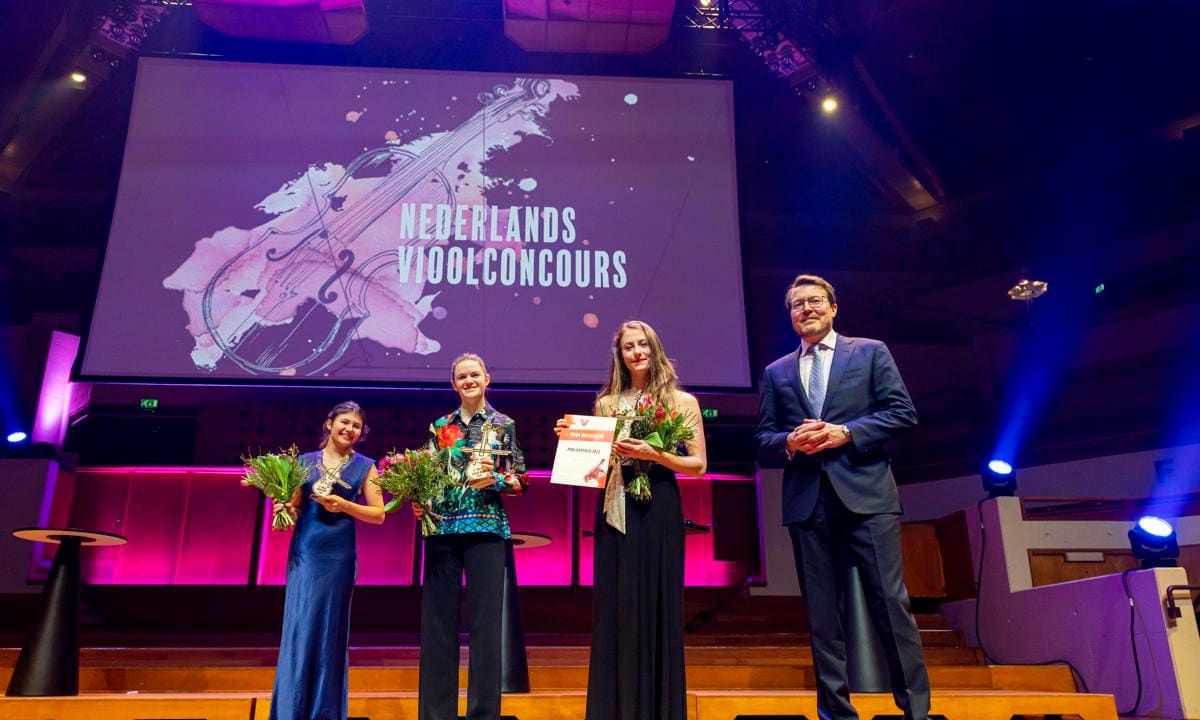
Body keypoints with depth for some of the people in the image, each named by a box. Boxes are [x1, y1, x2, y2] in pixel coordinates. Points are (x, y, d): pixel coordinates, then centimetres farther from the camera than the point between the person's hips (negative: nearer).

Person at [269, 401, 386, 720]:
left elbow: (378, 514, 2)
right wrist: (284, 510, -10)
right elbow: (295, 508, 12)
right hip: (304, 551, 1)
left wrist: (344, 505, -12)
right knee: (299, 627, -2)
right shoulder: (306, 461, 10)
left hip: (338, 553, -1)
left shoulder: (364, 466, 5)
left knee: (330, 629, 4)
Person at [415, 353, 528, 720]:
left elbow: (520, 481, 4)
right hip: (442, 527, 2)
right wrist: (418, 500, -5)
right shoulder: (439, 426, 14)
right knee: (437, 620, 2)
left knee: (485, 620, -2)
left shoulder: (504, 425, 7)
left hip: (485, 528, -2)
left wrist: (493, 480, -14)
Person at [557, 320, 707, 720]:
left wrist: (653, 454, -14)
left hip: (658, 510, -3)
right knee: (614, 608, 4)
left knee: (656, 605, 1)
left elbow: (698, 465, -2)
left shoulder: (682, 401, 3)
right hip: (614, 510, 3)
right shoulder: (606, 403, 11)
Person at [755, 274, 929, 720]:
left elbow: (903, 413, 1)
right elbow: (763, 442, 13)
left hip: (866, 495, -2)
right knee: (822, 613, 6)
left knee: (891, 604, -2)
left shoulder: (870, 352, 10)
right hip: (807, 502, 3)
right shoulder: (776, 373, 16)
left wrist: (846, 432, -11)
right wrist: (790, 442, -9)